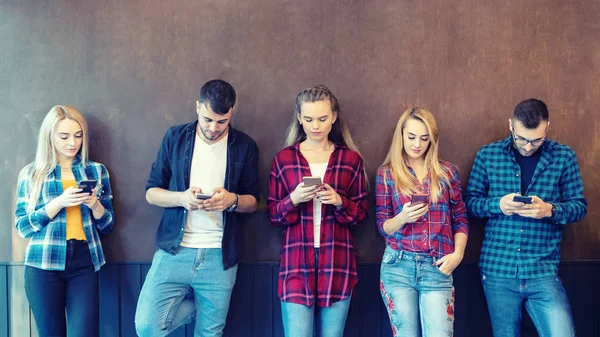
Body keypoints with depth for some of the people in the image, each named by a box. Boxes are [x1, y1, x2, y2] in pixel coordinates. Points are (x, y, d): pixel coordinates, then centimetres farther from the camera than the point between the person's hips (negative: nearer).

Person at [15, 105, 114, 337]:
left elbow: (107, 226, 12)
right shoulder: (31, 173, 5)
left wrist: (94, 205, -9)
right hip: (44, 265, -1)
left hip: (85, 264, 1)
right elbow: (22, 227, 0)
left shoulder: (96, 171, 9)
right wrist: (58, 203, -13)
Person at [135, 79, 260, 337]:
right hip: (174, 250, 0)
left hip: (220, 256, 0)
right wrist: (181, 198, -17)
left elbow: (253, 202, 6)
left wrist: (232, 200, -17)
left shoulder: (244, 147, 1)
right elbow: (151, 192, 3)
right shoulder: (175, 138, 1)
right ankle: (198, 307, 20)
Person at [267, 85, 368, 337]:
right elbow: (273, 215, 6)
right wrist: (293, 200, -13)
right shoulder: (284, 159, 5)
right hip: (296, 264, -1)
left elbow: (361, 213, 7)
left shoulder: (351, 159, 5)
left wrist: (339, 202, -12)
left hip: (337, 264, 1)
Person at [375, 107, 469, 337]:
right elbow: (383, 226, 4)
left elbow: (460, 219, 9)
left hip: (437, 268, 1)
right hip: (398, 266, 0)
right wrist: (402, 218, -16)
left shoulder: (447, 172, 8)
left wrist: (457, 253, -5)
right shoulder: (386, 173, 5)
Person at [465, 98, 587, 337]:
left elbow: (580, 206, 3)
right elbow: (470, 201, 4)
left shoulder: (564, 157, 1)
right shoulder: (487, 155, 0)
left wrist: (550, 209, -17)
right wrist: (498, 204, -16)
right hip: (498, 269, 1)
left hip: (543, 272, 0)